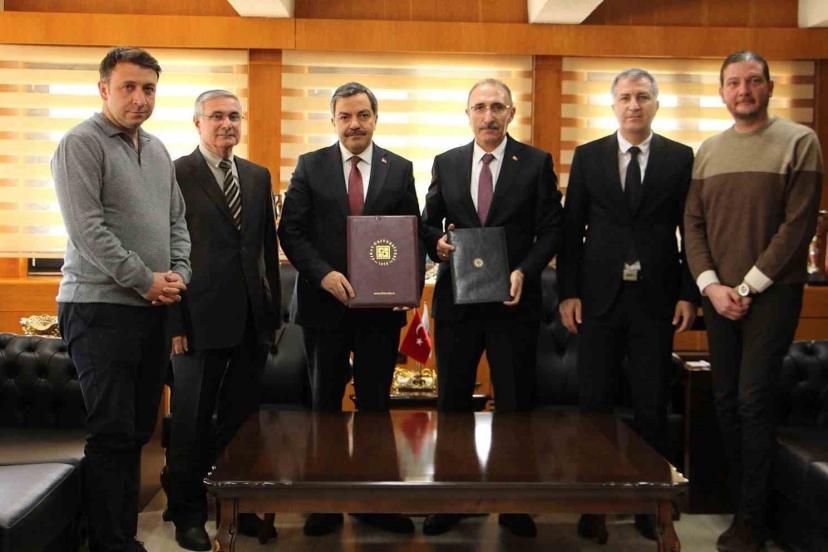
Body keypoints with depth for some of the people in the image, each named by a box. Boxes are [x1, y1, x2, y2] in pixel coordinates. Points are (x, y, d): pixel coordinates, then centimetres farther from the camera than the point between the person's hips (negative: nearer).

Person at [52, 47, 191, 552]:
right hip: (101, 307, -7)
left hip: (154, 310, 7)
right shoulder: (82, 144, -6)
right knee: (112, 433, -5)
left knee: (138, 431, 11)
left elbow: (177, 221, 18)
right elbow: (87, 228, -15)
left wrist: (178, 273, 1)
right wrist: (145, 280, -13)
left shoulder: (157, 150, 16)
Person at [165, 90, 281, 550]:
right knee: (194, 418, 7)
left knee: (243, 415, 13)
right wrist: (175, 320, -13)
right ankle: (188, 513, 22)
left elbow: (269, 246, 13)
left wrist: (274, 311, 11)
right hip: (200, 317, -5)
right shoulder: (176, 174, -5)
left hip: (252, 318, 5)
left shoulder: (258, 176, 12)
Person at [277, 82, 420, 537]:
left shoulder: (400, 170, 5)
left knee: (375, 404, 9)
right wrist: (323, 274, -16)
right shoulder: (310, 167, 3)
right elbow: (290, 230, -2)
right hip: (325, 303, 0)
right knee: (325, 404, 10)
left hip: (382, 306, 1)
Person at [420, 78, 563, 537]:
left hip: (513, 301, -2)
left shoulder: (536, 163, -1)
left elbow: (552, 228, -2)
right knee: (451, 402, 11)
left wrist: (525, 270, -16)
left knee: (515, 404, 7)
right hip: (457, 300, 3)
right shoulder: (446, 164, 7)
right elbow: (429, 222, 13)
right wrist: (437, 243, -9)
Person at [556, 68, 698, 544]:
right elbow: (572, 228, 4)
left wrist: (689, 294, -2)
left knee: (653, 407, 6)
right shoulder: (588, 157, 5)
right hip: (599, 296, 1)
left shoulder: (681, 158, 4)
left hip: (656, 299, 0)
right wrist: (568, 292, -2)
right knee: (595, 403, 6)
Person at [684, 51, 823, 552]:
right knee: (727, 401, 7)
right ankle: (742, 506, 19)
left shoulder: (799, 142, -4)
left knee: (753, 401, -7)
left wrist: (747, 287, -12)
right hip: (718, 296, 5)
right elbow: (693, 224, 9)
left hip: (771, 293, -5)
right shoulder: (708, 152, 11)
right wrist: (711, 285, -5)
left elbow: (799, 224, -10)